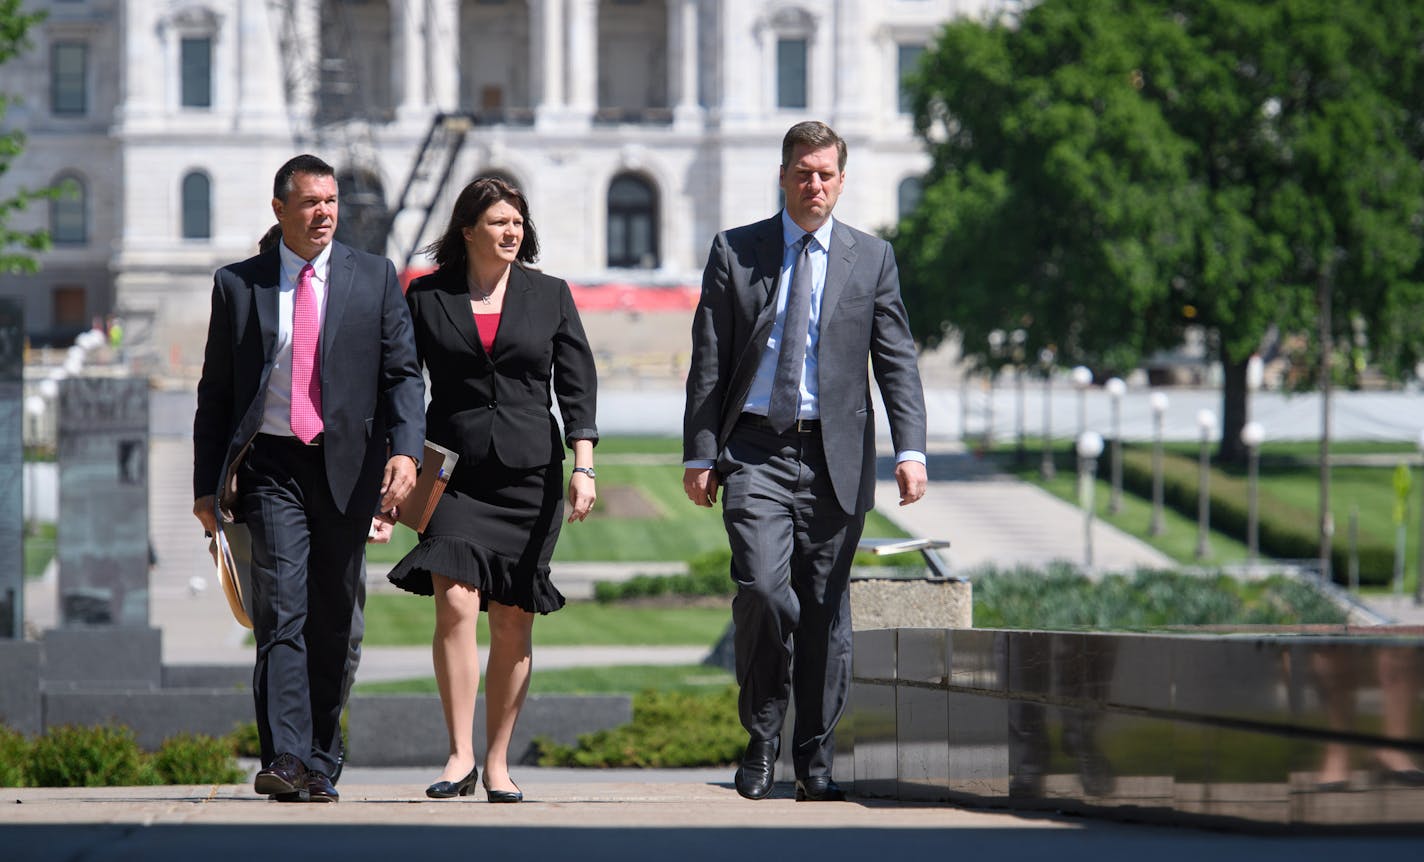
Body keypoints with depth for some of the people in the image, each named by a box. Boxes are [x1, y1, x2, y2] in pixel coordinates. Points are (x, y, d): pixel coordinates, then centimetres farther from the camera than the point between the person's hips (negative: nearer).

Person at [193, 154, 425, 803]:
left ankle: (319, 764, 14)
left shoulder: (375, 278, 8)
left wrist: (406, 450, -11)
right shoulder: (238, 285, 7)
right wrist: (207, 484, 4)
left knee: (332, 622, 6)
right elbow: (214, 392, 9)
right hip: (270, 467, -1)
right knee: (282, 610, -14)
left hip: (348, 467, 1)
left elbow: (402, 373, 4)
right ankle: (284, 761, -21)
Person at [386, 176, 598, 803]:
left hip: (530, 474, 1)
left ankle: (498, 762, 11)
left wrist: (583, 466, -5)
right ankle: (460, 755, -13)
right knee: (456, 604, -17)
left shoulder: (550, 295, 8)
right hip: (454, 471, -1)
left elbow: (577, 384, 5)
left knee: (513, 621, 2)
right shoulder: (426, 297, 6)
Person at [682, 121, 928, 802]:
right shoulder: (734, 253, 7)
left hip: (835, 457, 1)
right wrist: (700, 453, -1)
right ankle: (762, 738, 2)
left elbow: (896, 362, 4)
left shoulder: (872, 259, 8)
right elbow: (708, 363, 6)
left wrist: (910, 450, -9)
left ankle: (815, 763, 13)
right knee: (762, 590, -17)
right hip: (755, 451, -1)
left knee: (824, 610, 3)